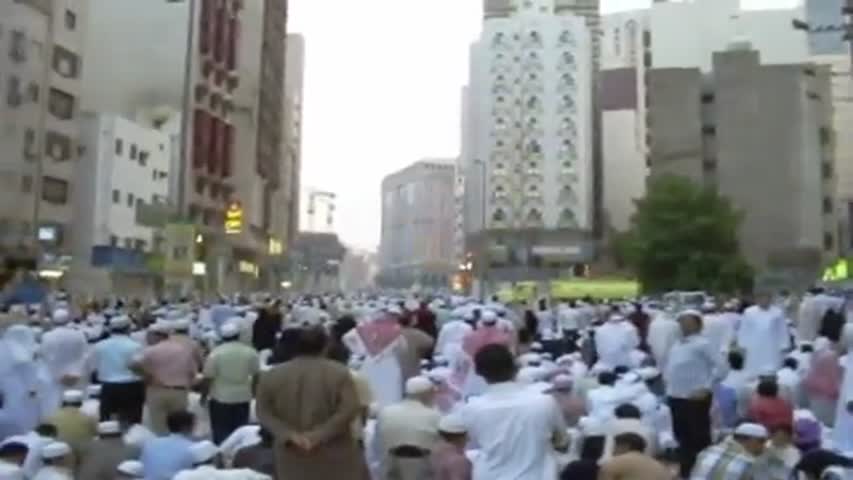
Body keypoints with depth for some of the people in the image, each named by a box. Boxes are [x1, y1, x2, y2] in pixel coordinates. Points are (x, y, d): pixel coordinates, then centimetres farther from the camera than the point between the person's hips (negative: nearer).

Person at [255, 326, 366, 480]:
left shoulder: (272, 376, 0)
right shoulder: (339, 372, -6)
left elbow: (263, 413, -3)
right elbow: (349, 409, -15)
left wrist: (288, 435, -11)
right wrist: (320, 435, -16)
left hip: (293, 458, 2)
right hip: (335, 455, -2)